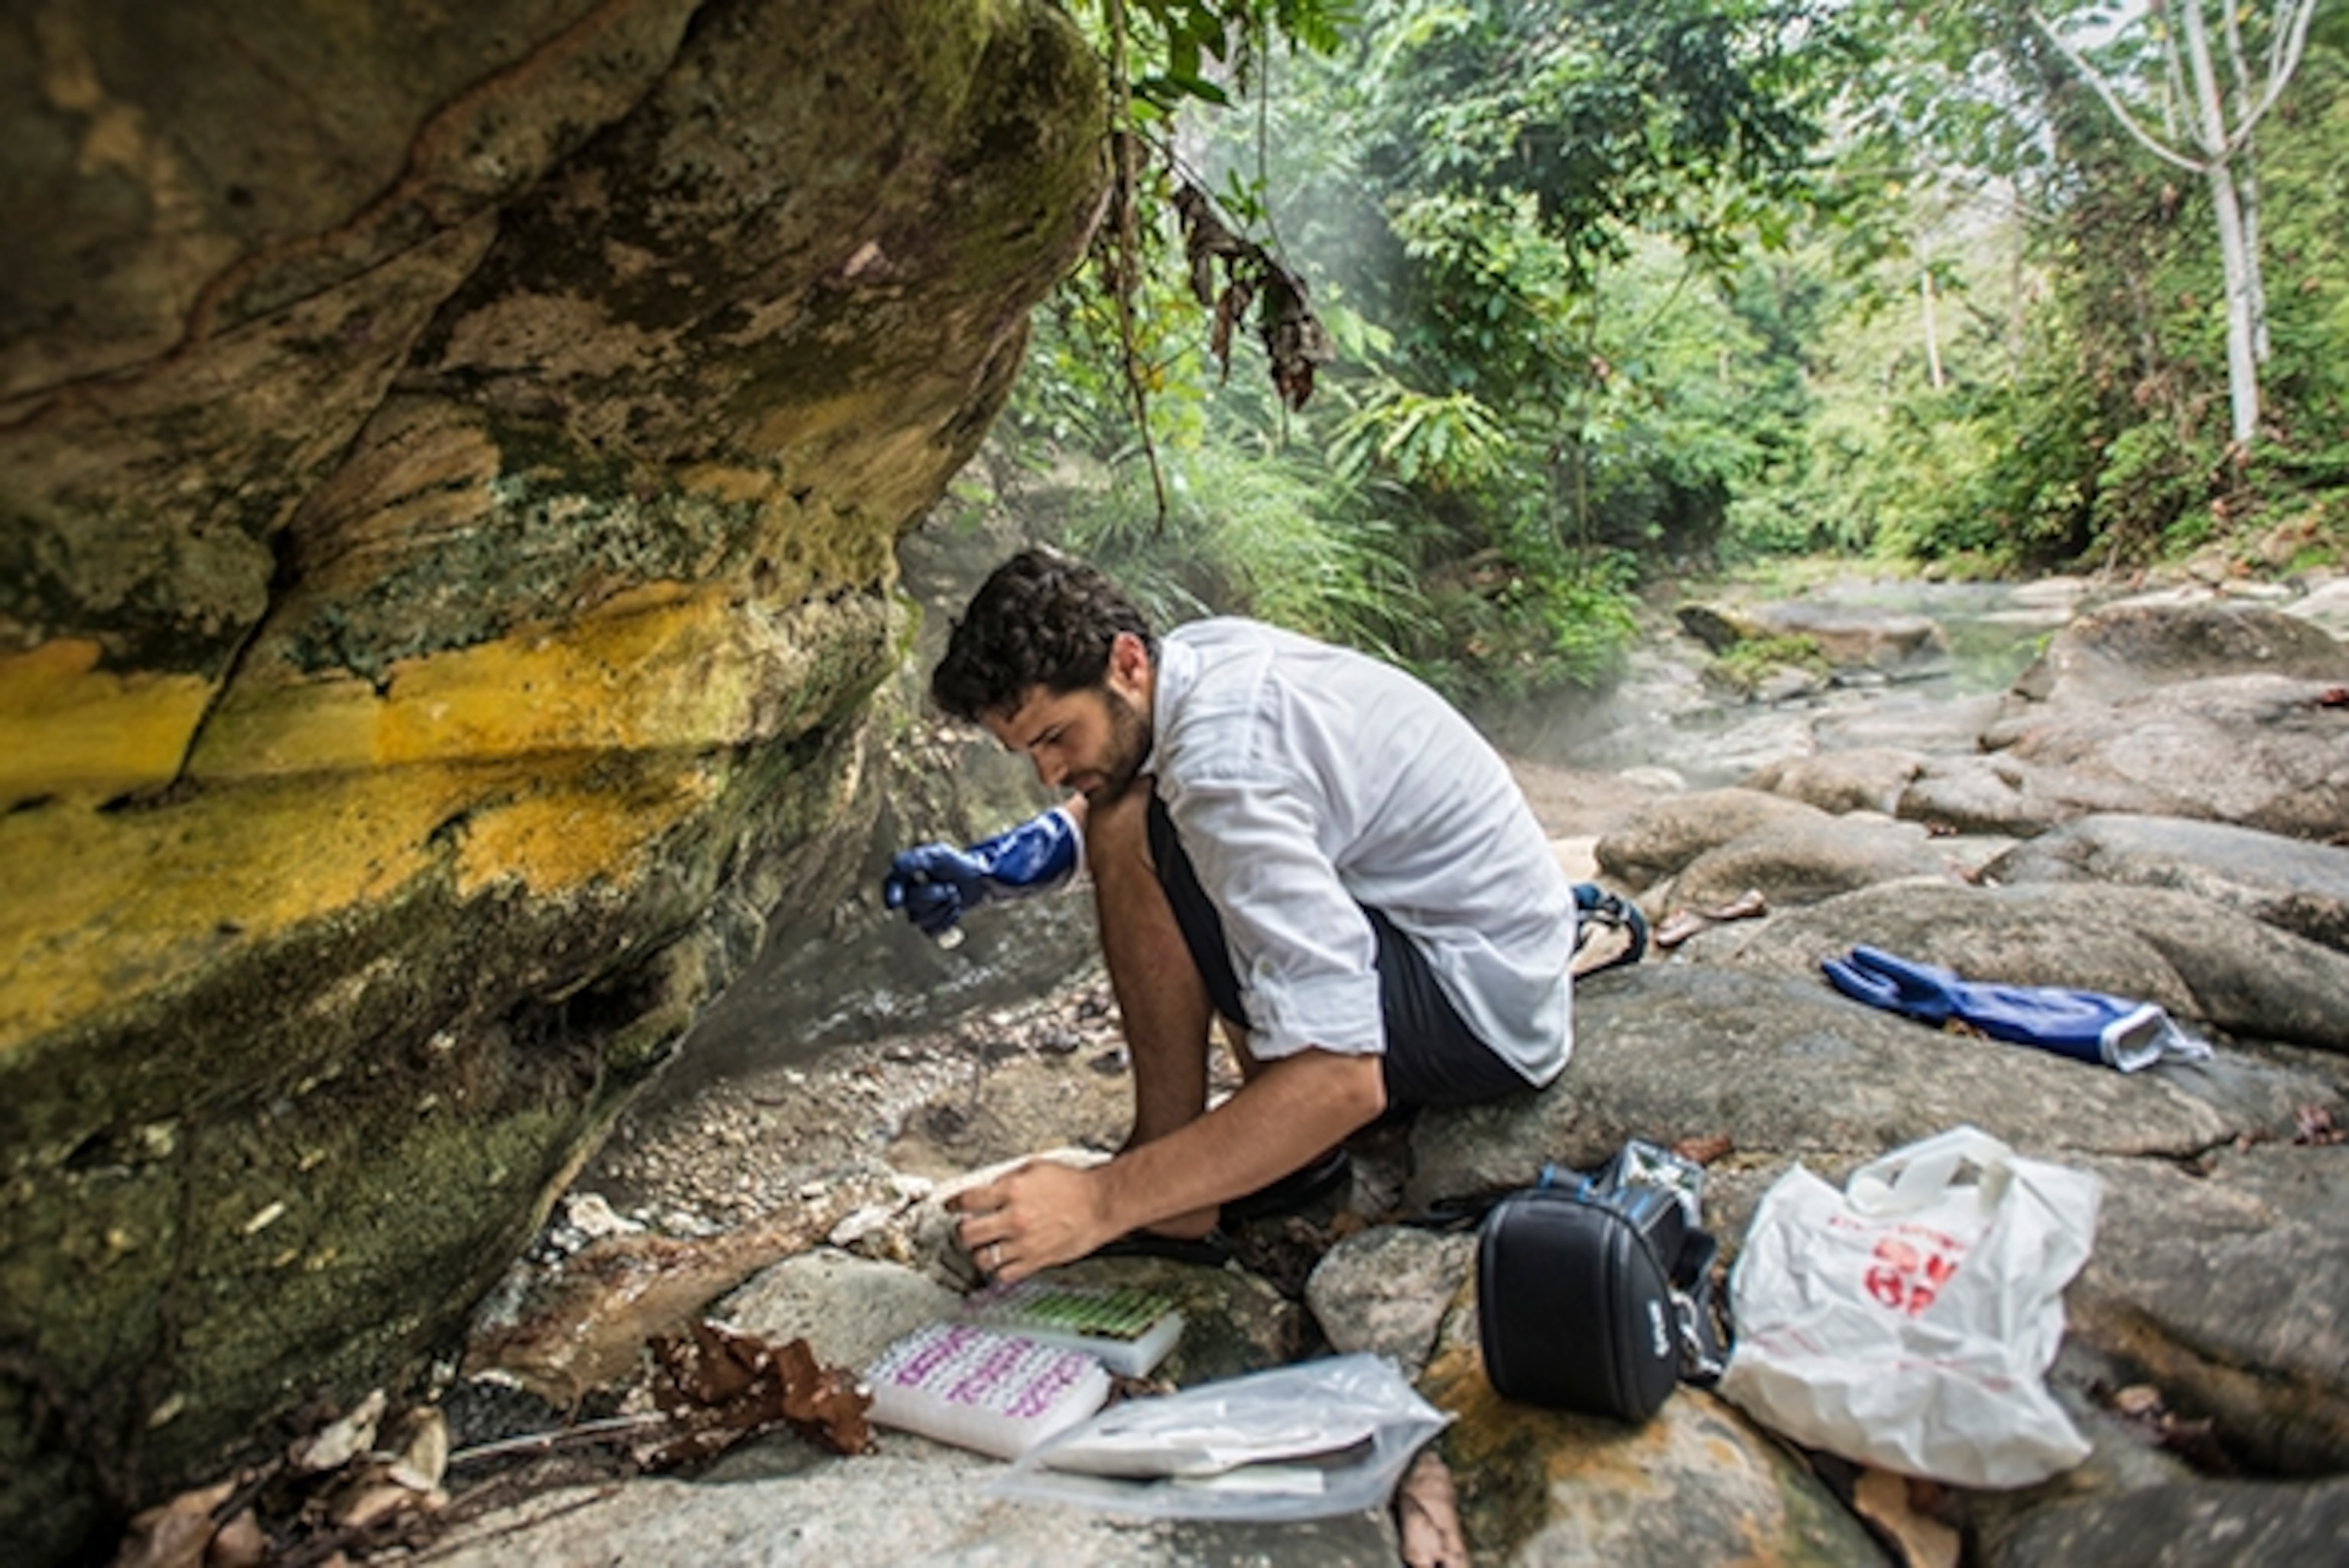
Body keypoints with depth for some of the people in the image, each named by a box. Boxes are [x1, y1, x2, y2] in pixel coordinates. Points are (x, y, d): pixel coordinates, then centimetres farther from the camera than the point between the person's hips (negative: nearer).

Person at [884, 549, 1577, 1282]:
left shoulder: (1227, 774, -29)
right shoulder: (1201, 650, -3)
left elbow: (1342, 1080, -33)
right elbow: (1108, 793, 19)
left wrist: (1101, 1202, -30)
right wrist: (994, 866, 3)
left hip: (1485, 1017, -10)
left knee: (1137, 842, -24)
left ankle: (1167, 1191, -7)